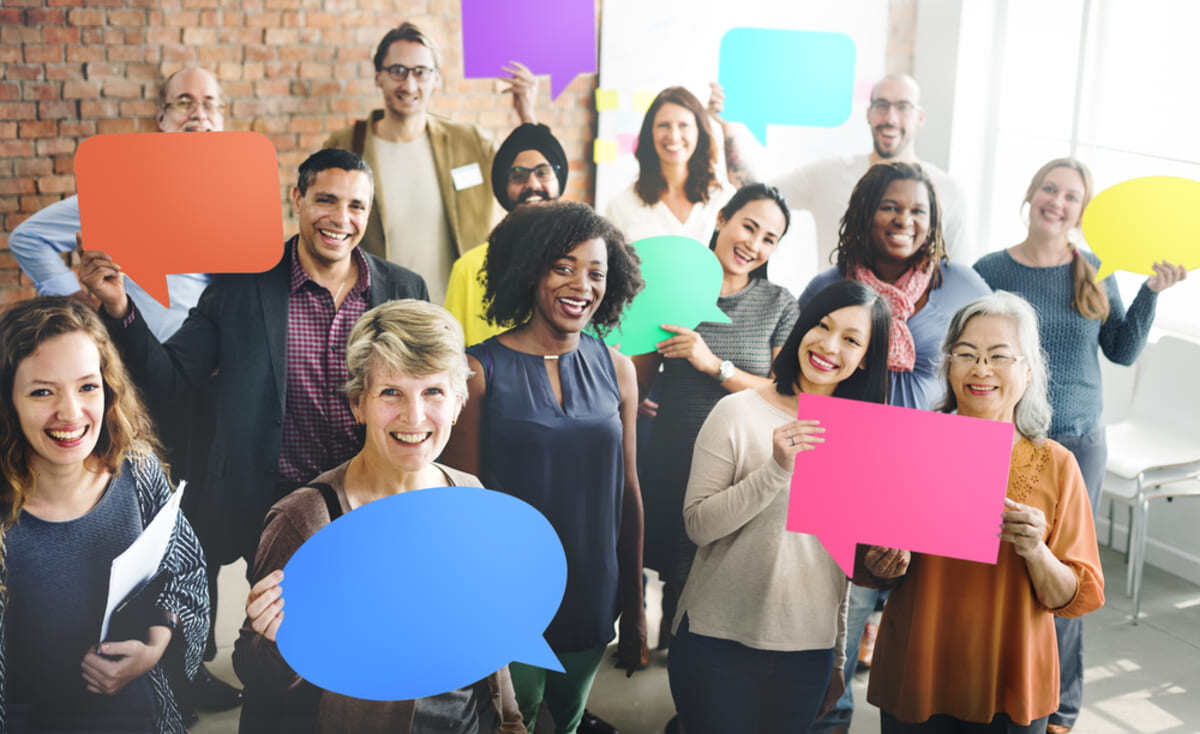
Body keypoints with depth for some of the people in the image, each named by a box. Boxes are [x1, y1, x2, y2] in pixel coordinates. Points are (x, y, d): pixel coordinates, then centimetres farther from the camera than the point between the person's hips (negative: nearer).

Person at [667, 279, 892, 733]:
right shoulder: (738, 414, -6)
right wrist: (777, 469, -23)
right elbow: (698, 525, -12)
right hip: (719, 644, -3)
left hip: (808, 654, 3)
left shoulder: (858, 436, 7)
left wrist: (838, 659, 16)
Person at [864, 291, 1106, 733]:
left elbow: (1077, 598, -4)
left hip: (1012, 687, 0)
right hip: (915, 676, 0)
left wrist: (1036, 553, -22)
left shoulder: (1055, 465, -5)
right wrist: (884, 569, -17)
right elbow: (867, 567, 4)